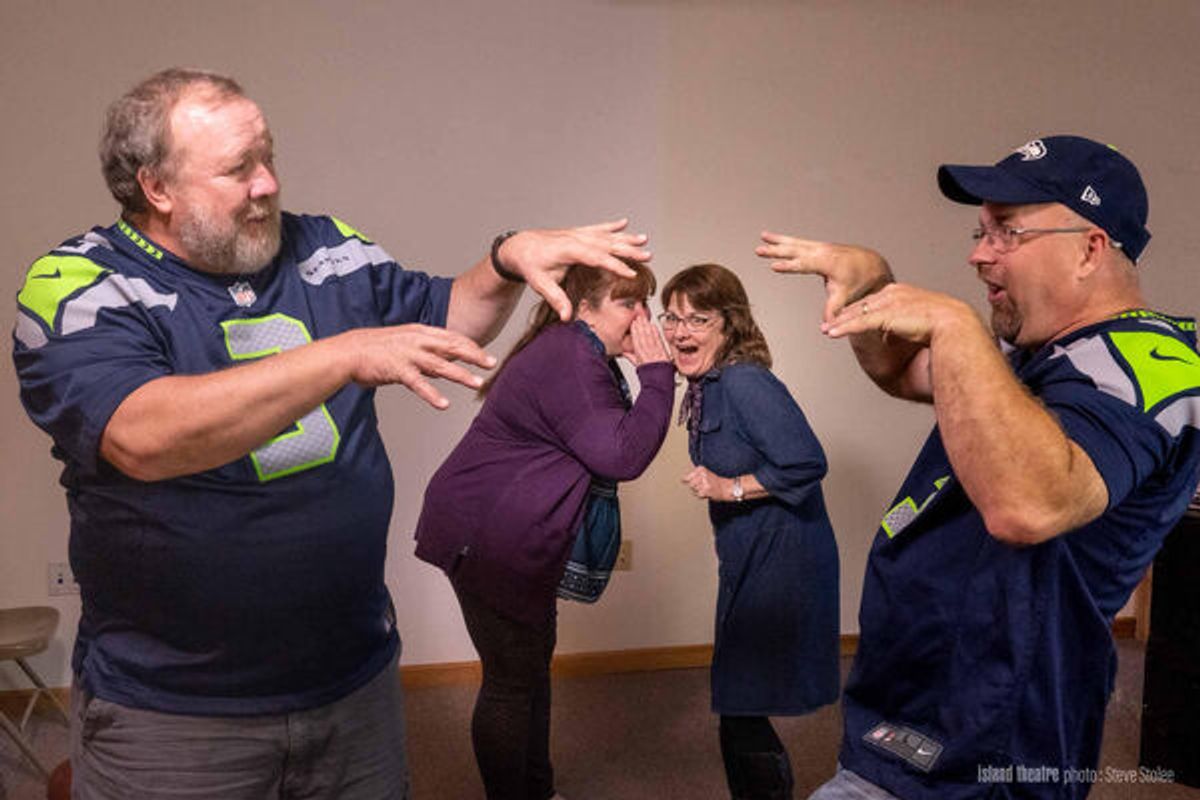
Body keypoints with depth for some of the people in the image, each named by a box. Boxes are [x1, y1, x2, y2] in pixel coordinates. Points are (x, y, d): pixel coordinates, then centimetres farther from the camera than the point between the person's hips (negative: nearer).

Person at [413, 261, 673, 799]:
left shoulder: (572, 354, 12)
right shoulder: (569, 362, -22)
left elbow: (603, 446, 12)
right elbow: (623, 456, -27)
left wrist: (651, 375, 1)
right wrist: (657, 375, -20)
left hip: (514, 540, 12)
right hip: (486, 539, -12)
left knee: (533, 663, 21)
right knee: (511, 680, 1)